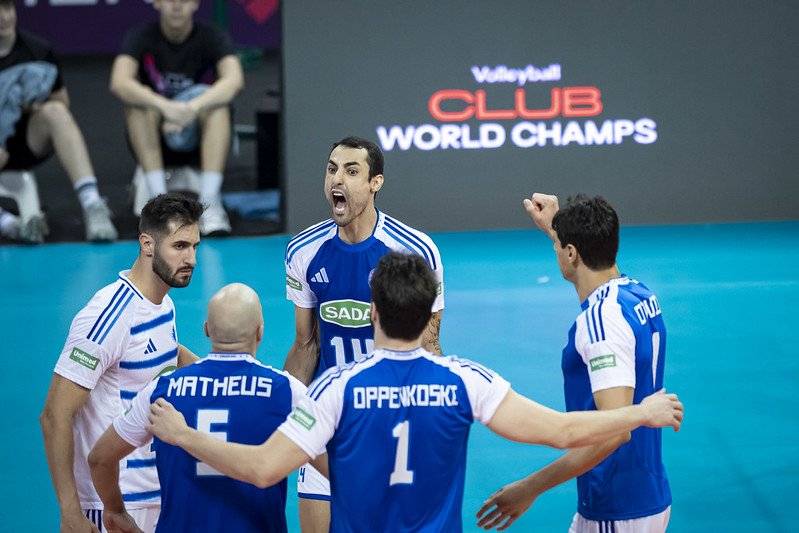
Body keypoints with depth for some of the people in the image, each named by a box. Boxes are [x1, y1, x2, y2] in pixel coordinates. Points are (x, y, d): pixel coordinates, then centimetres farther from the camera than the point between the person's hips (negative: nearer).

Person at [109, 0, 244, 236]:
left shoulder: (212, 37, -10)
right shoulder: (141, 37, -9)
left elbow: (234, 79, -29)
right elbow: (119, 83, -28)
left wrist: (194, 107, -47)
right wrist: (166, 106, -45)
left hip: (200, 141, 0)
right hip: (154, 141, 1)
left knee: (216, 103, -30)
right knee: (138, 102, -29)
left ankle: (210, 200, -38)